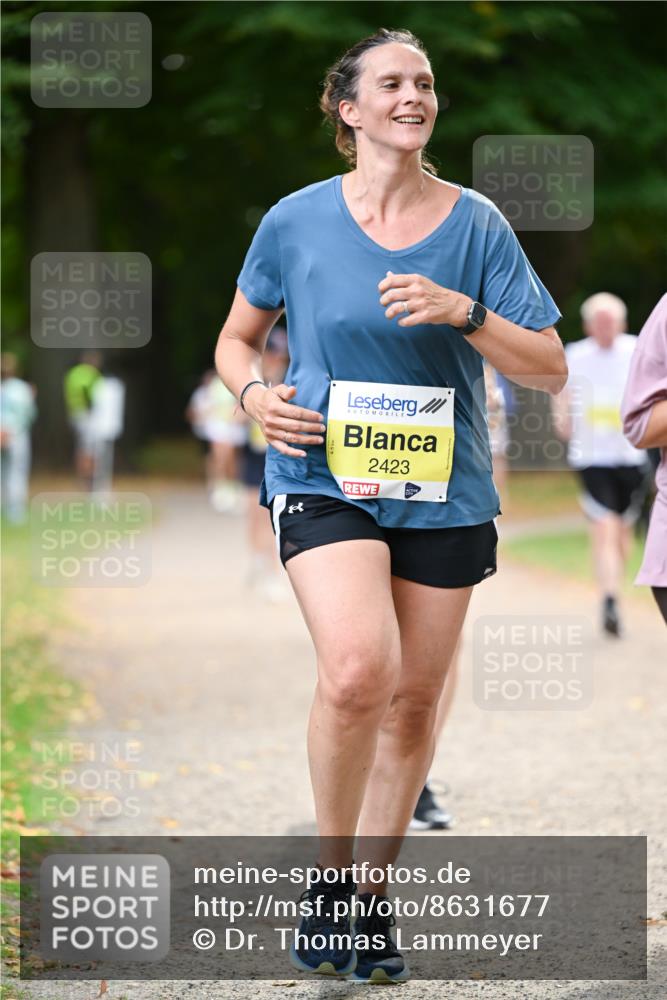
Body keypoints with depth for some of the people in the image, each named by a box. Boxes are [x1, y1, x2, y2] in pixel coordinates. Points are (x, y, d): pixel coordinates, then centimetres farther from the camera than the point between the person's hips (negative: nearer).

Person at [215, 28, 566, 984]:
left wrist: (463, 311, -15)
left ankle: (373, 894, 25)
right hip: (323, 479, -2)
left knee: (414, 698, 7)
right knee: (357, 671, -24)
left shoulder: (475, 223, 3)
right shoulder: (297, 221, 2)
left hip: (445, 493, 2)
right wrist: (256, 393, -6)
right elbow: (236, 339, 16)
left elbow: (549, 367, 1)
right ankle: (329, 875, -2)